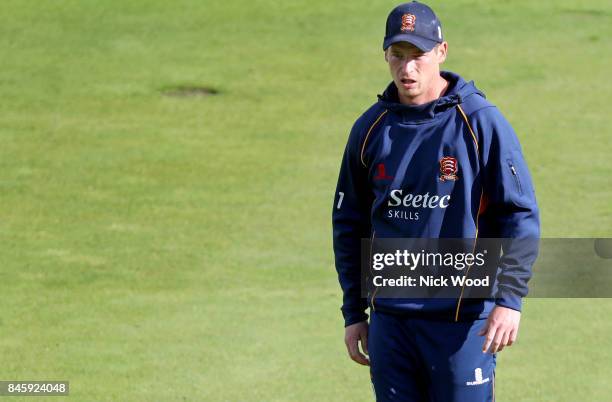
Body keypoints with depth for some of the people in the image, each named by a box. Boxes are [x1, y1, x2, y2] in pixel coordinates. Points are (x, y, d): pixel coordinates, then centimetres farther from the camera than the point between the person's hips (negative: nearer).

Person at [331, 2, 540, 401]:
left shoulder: (482, 121, -5)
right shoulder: (370, 129, 8)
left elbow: (521, 215, -6)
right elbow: (349, 224, 16)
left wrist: (509, 300, -15)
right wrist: (354, 314, 14)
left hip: (463, 318, -4)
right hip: (389, 319, 4)